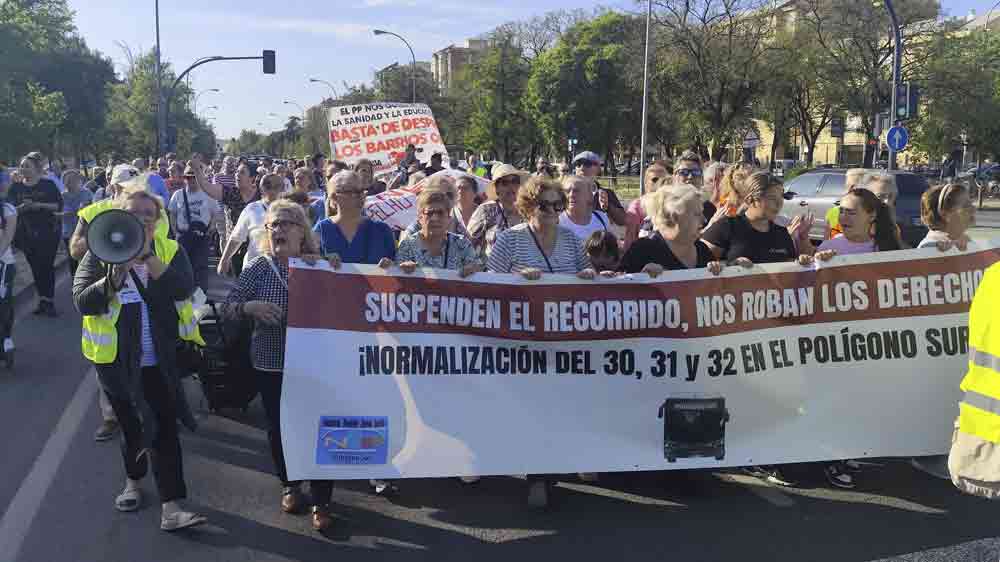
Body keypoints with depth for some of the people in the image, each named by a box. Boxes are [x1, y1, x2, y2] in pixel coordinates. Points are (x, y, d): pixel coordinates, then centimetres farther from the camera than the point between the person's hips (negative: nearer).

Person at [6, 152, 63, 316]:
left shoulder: (48, 185, -2)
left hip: (48, 232, -3)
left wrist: (38, 205, -18)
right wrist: (21, 208, -16)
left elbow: (59, 205, -6)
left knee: (47, 266, -6)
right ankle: (42, 299, 14)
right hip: (26, 234, 3)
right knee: (35, 267, 5)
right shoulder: (16, 187, 6)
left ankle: (49, 301, -1)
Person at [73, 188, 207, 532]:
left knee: (164, 428, -4)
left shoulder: (171, 251, 0)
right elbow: (83, 302, -13)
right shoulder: (100, 254, -2)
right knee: (130, 425, 15)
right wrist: (116, 274, -27)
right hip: (117, 359, 1)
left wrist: (148, 257, -29)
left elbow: (184, 288, -18)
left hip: (160, 361, 0)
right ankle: (133, 481, 41)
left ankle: (170, 507, -3)